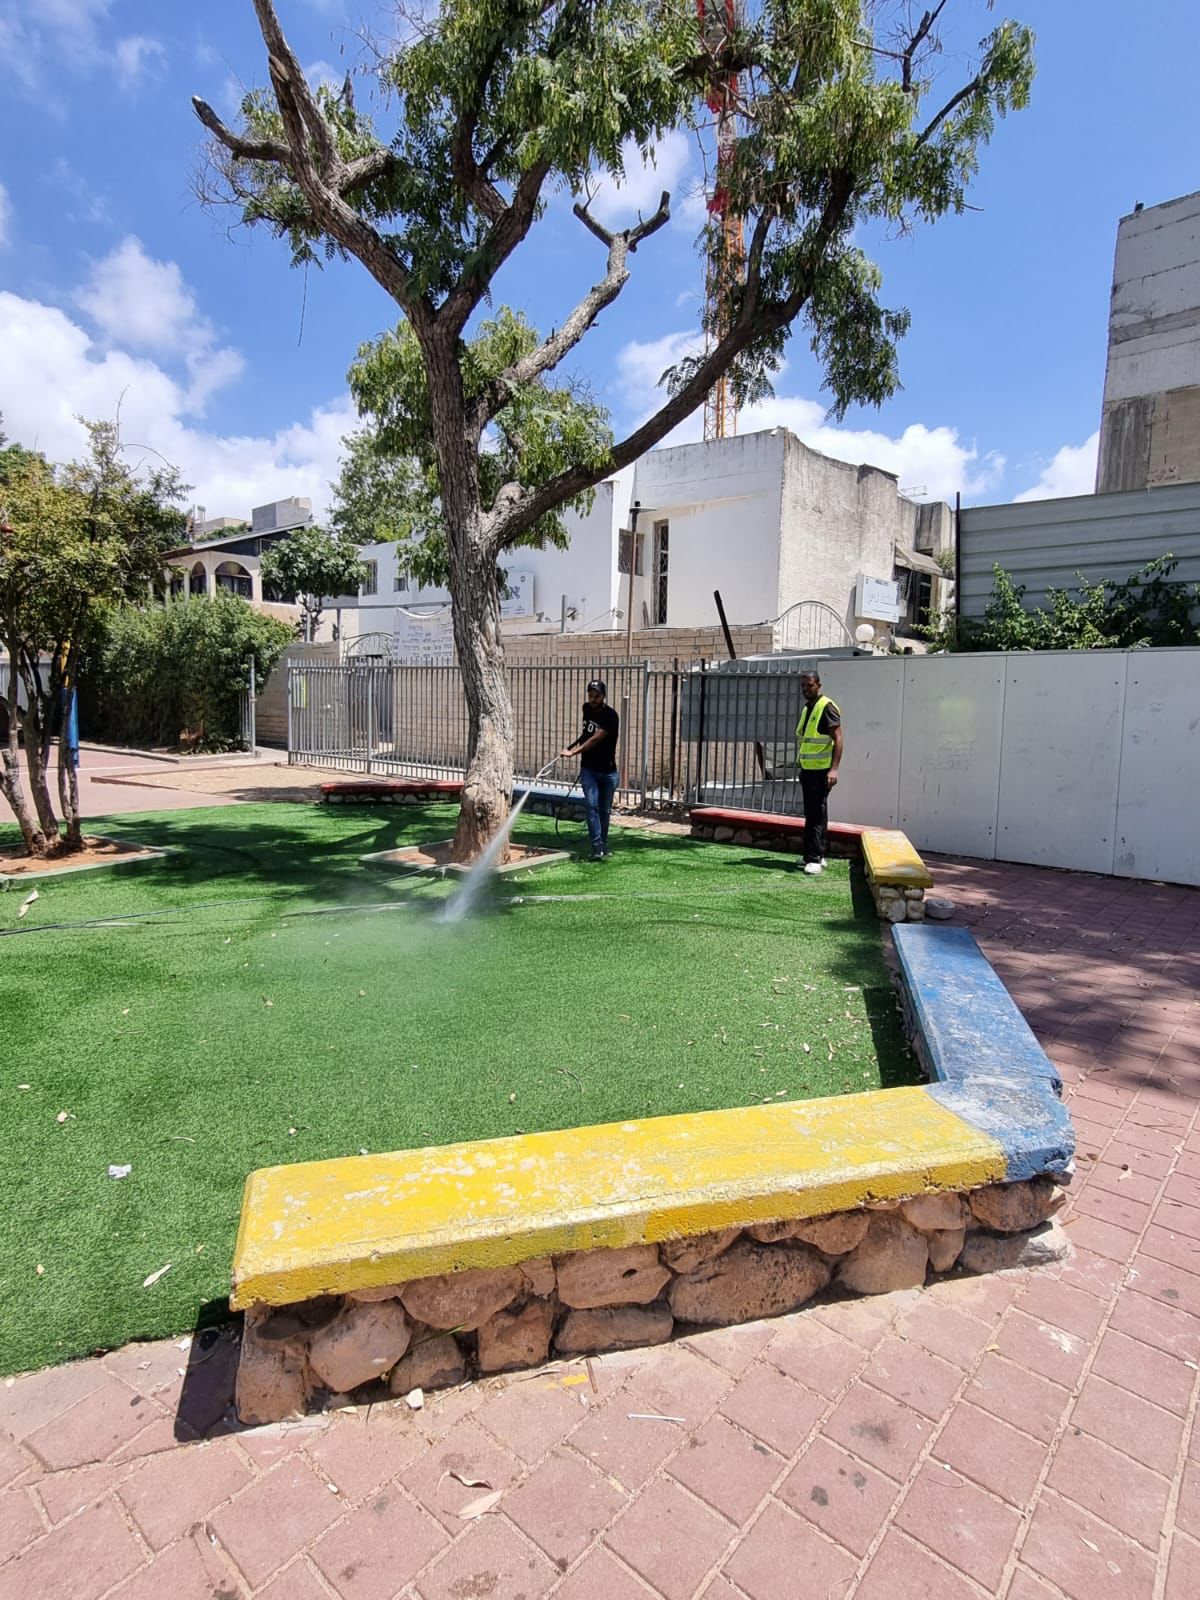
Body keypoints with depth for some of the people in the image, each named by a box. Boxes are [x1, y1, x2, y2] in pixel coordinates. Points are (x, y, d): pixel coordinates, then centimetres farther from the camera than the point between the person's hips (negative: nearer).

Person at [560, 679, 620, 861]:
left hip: (607, 771, -3)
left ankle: (603, 845, 23)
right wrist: (575, 743, 9)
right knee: (592, 805, -13)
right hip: (588, 769, 3)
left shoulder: (611, 716, -16)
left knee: (604, 810, 7)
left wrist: (573, 752, -28)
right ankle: (597, 847, -17)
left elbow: (596, 740, -23)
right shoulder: (587, 709, 4)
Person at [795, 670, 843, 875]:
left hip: (821, 771, -9)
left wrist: (834, 769, -25)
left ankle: (814, 859, -6)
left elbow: (838, 739, -17)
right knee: (813, 814, 13)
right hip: (807, 770, 9)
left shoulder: (826, 707, -11)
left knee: (816, 816, -9)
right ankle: (818, 856, 21)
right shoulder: (807, 709, 16)